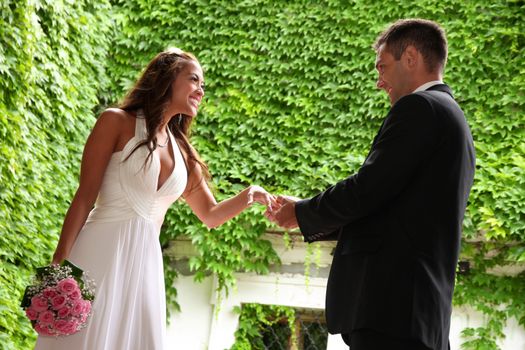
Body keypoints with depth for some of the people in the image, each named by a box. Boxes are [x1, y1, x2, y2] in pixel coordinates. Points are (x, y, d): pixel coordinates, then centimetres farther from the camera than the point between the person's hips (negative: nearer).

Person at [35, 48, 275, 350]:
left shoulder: (184, 153, 18)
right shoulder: (117, 122, 2)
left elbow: (211, 215, 26)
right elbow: (85, 196, -4)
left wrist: (248, 197, 5)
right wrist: (60, 263, -11)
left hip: (145, 263, 5)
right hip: (100, 254, -5)